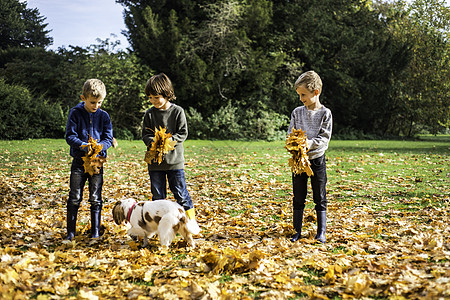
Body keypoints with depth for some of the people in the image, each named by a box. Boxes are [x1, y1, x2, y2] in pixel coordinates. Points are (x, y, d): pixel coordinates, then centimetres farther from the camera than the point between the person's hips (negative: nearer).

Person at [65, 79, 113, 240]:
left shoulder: (104, 116, 2)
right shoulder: (75, 113, -2)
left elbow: (108, 138, 1)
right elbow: (70, 136, -7)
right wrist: (83, 146, -25)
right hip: (79, 161, -1)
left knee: (95, 199, 5)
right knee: (74, 198, 1)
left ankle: (95, 232, 15)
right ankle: (70, 232, 11)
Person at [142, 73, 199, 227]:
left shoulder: (177, 111, -4)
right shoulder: (149, 113, 3)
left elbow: (183, 133, -4)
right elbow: (145, 134, 4)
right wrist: (152, 142, -17)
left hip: (174, 159, -2)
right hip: (155, 161, 3)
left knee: (180, 192, 2)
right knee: (157, 194, 9)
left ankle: (191, 220, 16)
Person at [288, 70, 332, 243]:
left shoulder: (325, 113, -4)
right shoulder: (297, 112, 4)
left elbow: (324, 138, -8)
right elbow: (290, 134, 5)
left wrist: (311, 143, -24)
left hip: (317, 159, -3)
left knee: (320, 198, 5)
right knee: (298, 198, 8)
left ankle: (321, 232, 15)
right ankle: (297, 231, 18)